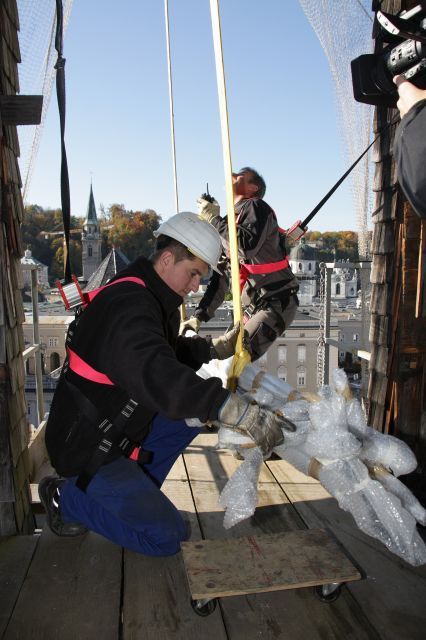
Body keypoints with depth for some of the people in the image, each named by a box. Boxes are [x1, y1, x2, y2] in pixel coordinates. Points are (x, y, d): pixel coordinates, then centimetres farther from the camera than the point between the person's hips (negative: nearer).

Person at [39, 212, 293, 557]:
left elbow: (170, 353, 18)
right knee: (168, 537, -8)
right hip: (88, 447, -9)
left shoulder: (152, 300, 5)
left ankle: (133, 493, 12)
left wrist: (217, 347, 3)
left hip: (114, 427, 9)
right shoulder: (127, 303, -27)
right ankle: (68, 498, 6)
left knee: (197, 409, 7)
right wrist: (239, 412, -50)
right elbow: (157, 376, -44)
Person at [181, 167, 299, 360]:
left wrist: (214, 219, -15)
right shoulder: (230, 222, 18)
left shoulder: (256, 207, -6)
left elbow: (248, 245, -28)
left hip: (277, 303, -9)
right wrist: (199, 316, 14)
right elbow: (222, 276, 19)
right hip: (252, 307, 9)